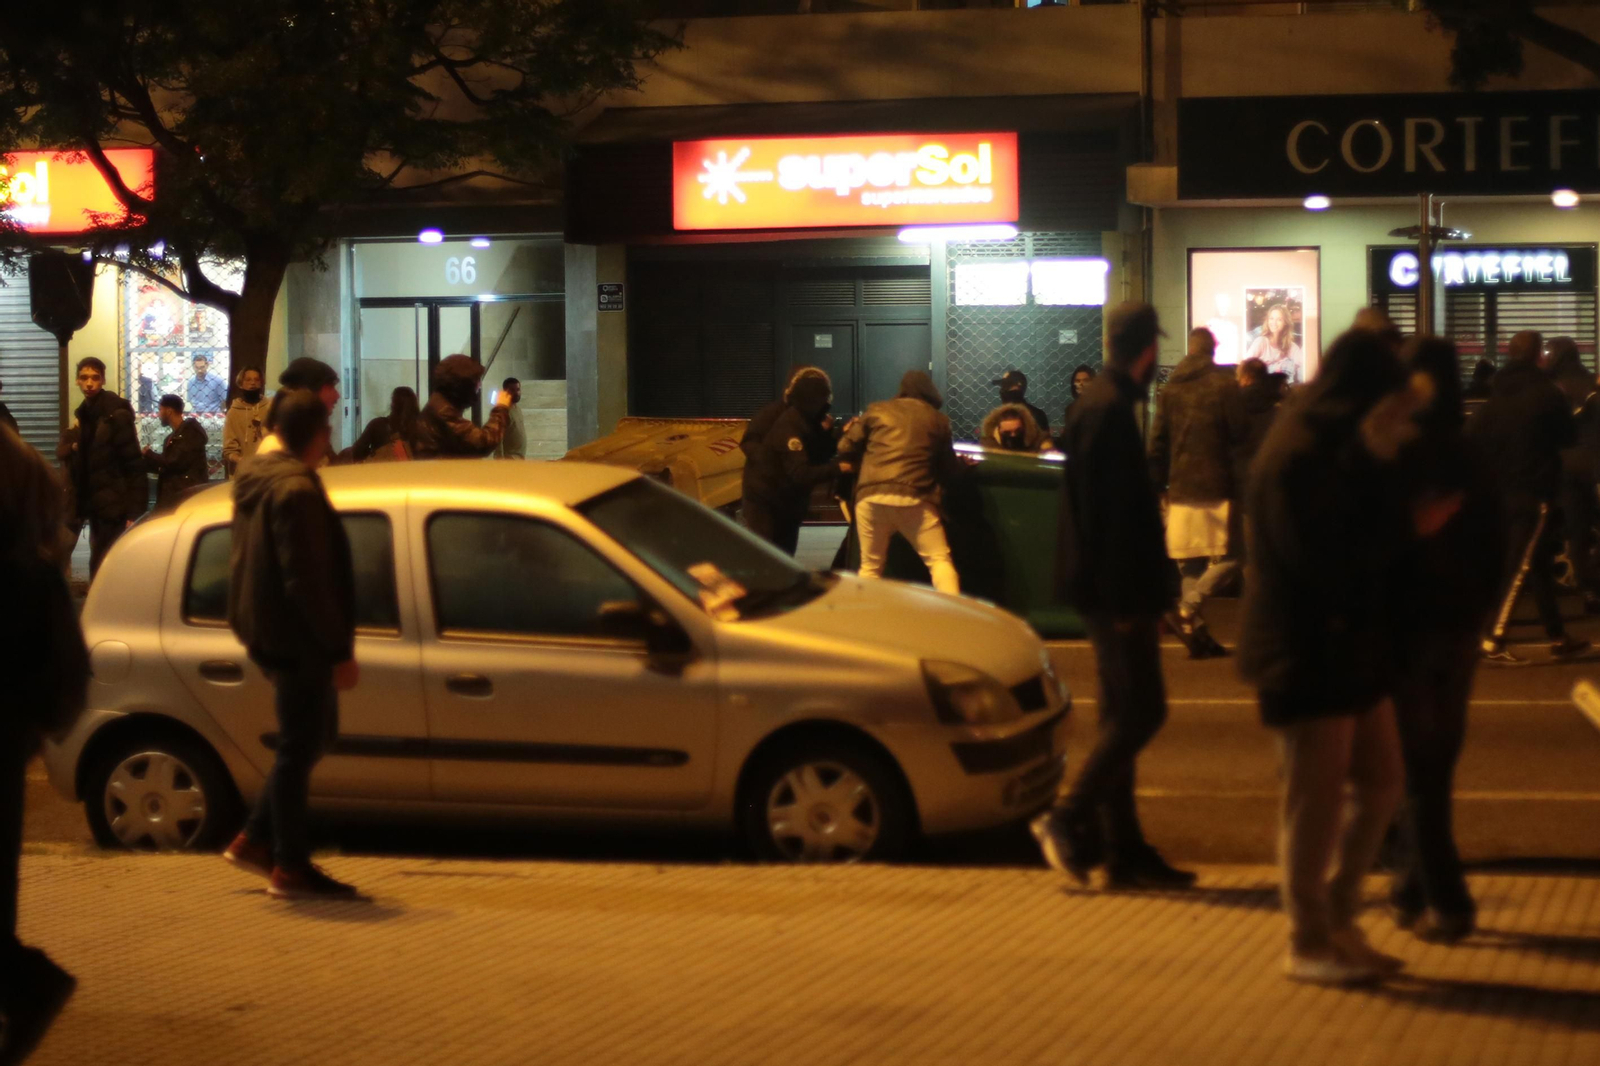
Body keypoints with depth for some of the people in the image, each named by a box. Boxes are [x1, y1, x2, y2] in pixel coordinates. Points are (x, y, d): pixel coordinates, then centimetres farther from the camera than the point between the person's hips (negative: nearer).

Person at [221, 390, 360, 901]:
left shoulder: (253, 478, 10)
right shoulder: (297, 490, -20)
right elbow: (307, 580, -24)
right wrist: (340, 650, -20)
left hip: (264, 632, 10)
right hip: (297, 640, -10)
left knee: (309, 738, 19)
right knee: (299, 747, -1)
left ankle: (254, 840, 21)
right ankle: (290, 867, 5)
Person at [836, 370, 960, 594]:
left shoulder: (878, 410, 14)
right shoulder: (938, 419, 13)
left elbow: (846, 449, 15)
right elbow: (948, 467, 17)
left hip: (871, 496, 2)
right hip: (913, 498, -1)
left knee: (870, 567, 12)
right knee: (939, 560, 1)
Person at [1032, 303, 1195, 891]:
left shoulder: (1098, 403, 15)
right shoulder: (1109, 412, -16)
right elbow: (1110, 514, -20)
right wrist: (1123, 600, -20)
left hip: (1106, 592, 11)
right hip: (1115, 591, -11)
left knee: (1122, 714, 11)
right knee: (1141, 711, -8)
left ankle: (1123, 849, 14)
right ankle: (1068, 819, -7)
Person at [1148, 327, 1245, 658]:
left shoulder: (1169, 389, 9)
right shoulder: (1225, 385, -5)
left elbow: (1157, 443, 9)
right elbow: (1240, 435, -6)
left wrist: (1157, 484, 15)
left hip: (1180, 488, 5)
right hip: (1217, 486, -5)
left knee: (1190, 564, 8)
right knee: (1229, 555, 0)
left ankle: (1197, 633, 7)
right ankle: (1187, 609, -15)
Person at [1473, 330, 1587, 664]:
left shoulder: (1497, 395, 6)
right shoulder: (1547, 394, -11)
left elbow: (1472, 439, -1)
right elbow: (1569, 437, -1)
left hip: (1501, 491, 7)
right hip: (1535, 492, -7)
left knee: (1540, 564, 16)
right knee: (1521, 568, -7)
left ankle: (1558, 637, 24)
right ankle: (1493, 642, -13)